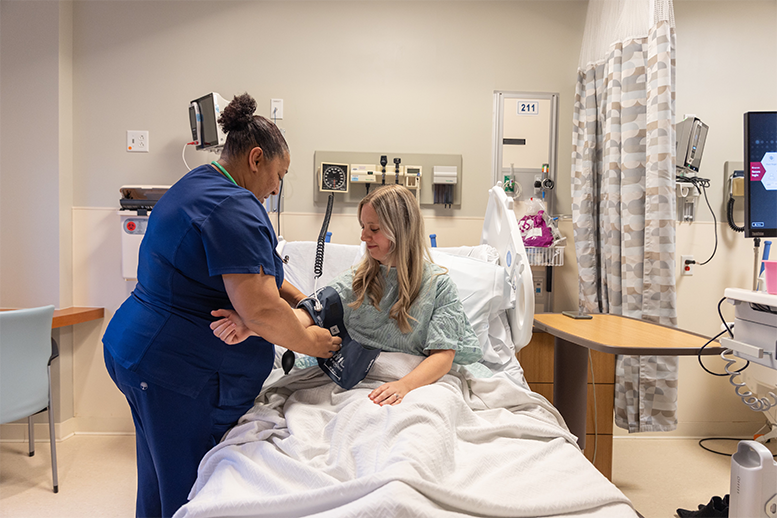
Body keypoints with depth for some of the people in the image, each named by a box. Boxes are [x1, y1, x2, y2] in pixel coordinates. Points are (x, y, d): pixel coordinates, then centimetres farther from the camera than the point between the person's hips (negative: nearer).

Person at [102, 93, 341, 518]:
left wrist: (301, 300, 14)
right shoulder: (234, 207, -21)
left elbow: (248, 267, 21)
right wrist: (310, 342, -10)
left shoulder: (195, 186, 13)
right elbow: (261, 312, -28)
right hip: (181, 375, -11)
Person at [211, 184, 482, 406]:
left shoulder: (438, 284, 4)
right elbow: (312, 312, -6)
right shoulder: (355, 281, 12)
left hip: (418, 381, -3)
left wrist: (404, 384, -24)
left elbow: (443, 355, -3)